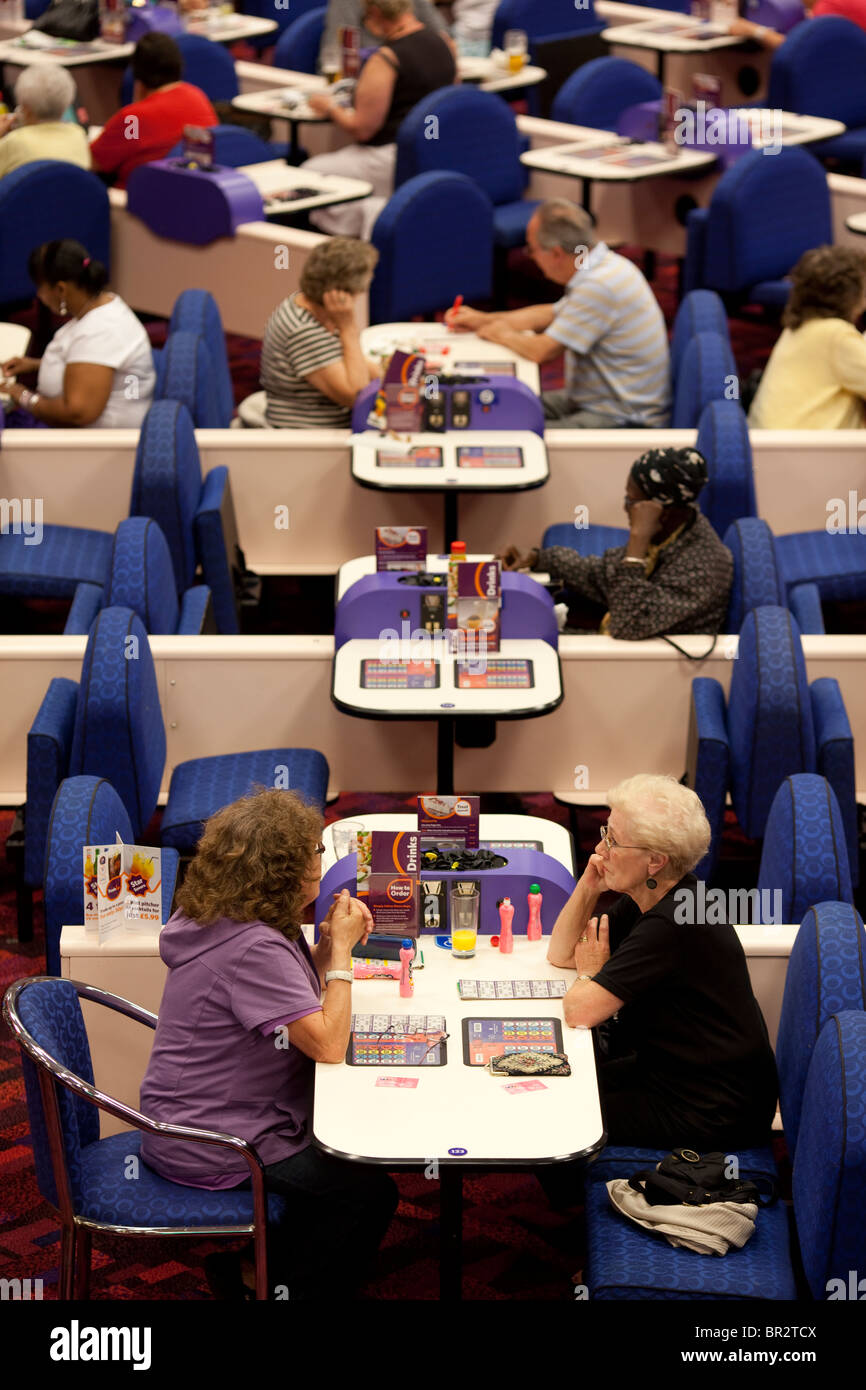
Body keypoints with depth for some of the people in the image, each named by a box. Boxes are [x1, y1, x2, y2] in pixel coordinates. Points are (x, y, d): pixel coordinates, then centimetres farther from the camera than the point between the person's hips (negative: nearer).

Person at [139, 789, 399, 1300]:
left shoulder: (228, 921, 4)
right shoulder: (252, 949, -28)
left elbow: (299, 1002, 14)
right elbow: (328, 1043, -27)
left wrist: (328, 945, -2)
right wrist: (341, 949, -17)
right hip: (209, 1153, -10)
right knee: (369, 1191, -5)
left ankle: (252, 1264, 28)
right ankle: (279, 1285, 12)